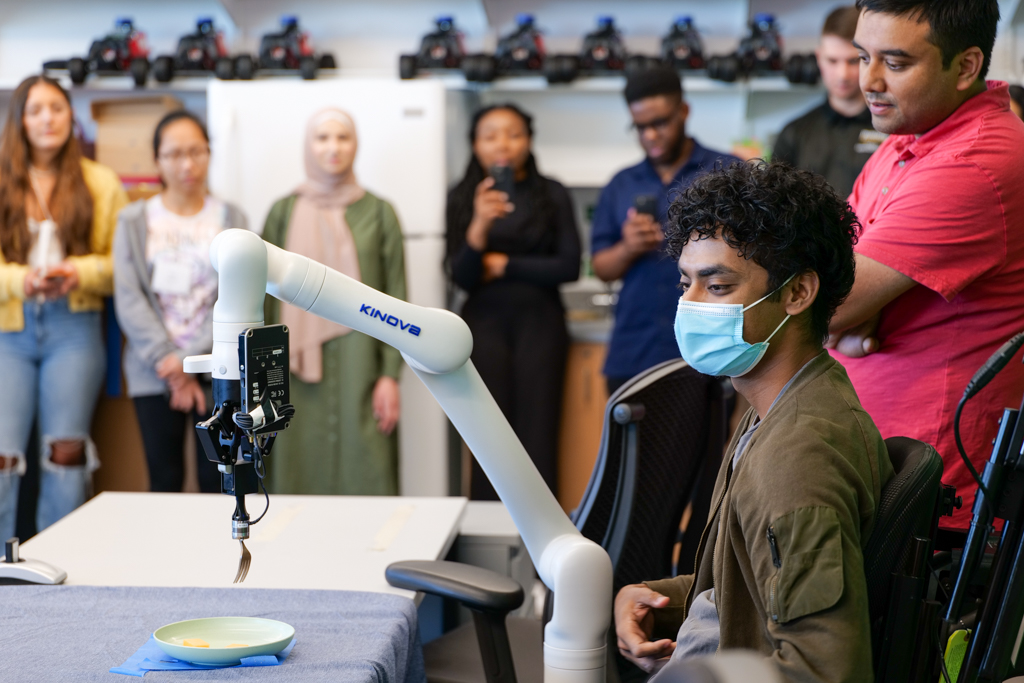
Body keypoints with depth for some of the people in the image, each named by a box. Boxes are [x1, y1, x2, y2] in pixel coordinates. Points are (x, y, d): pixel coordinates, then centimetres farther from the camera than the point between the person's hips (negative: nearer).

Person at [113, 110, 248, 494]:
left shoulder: (230, 220, 6)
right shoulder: (134, 221, 7)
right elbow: (128, 301, -1)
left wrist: (191, 360, -12)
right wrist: (169, 364, -10)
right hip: (154, 375, 1)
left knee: (218, 483, -2)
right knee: (164, 480, 3)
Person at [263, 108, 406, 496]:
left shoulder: (378, 212, 4)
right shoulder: (284, 212, 6)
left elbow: (395, 297, 2)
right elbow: (265, 296, 7)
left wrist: (390, 375, -5)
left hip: (359, 366, -1)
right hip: (299, 368, 1)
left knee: (365, 476, -2)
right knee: (300, 474, 0)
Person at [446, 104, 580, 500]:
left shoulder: (552, 195, 4)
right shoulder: (462, 198, 4)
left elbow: (569, 266, -2)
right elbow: (460, 277, -5)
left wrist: (505, 266, -3)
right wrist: (480, 226, -22)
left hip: (539, 322, 0)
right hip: (484, 323, 0)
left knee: (539, 437, -6)